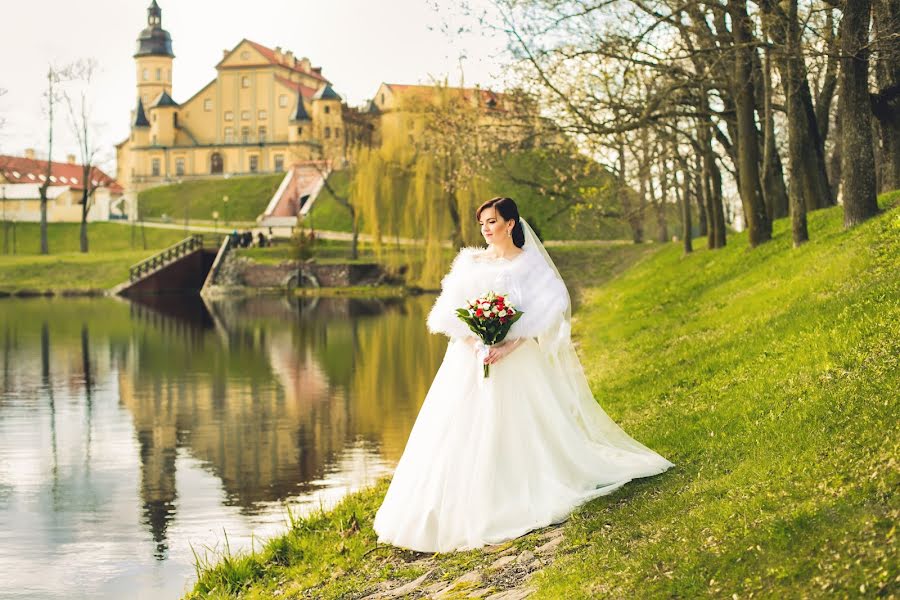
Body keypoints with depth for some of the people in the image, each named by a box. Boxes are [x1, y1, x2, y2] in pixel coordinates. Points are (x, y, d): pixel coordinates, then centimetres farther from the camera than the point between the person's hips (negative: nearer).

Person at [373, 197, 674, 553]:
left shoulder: (529, 263, 2)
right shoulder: (469, 262, 12)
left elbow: (546, 311, -9)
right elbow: (449, 310, 5)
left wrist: (509, 346, -20)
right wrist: (471, 340, -14)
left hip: (515, 363, -3)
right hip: (469, 360, 4)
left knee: (515, 430, -3)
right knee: (465, 435, -1)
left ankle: (520, 501, 7)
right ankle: (465, 507, 3)